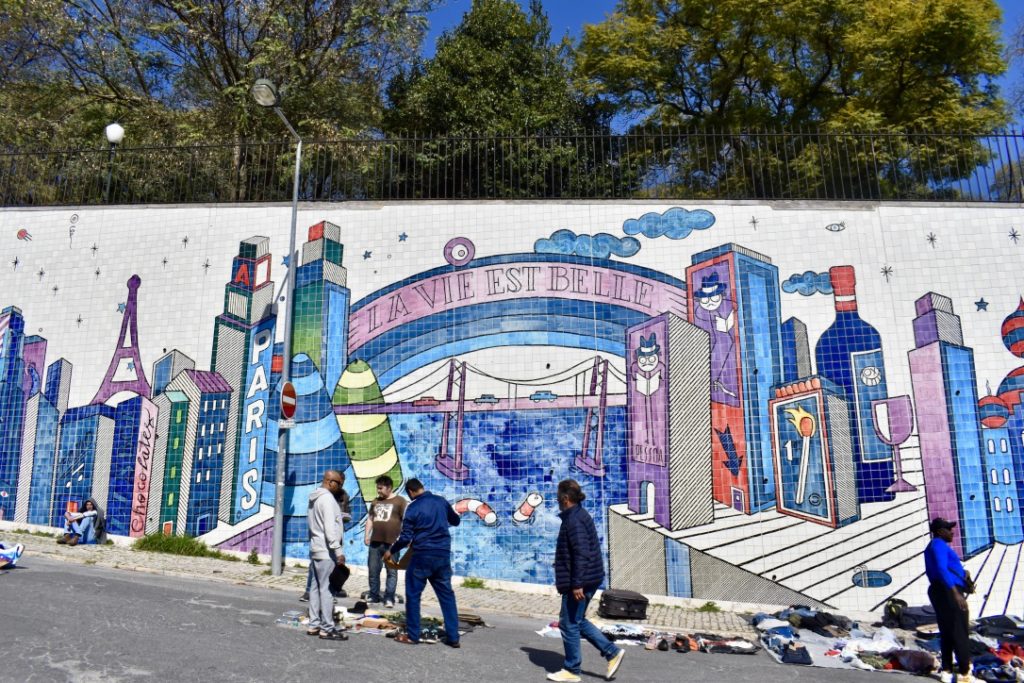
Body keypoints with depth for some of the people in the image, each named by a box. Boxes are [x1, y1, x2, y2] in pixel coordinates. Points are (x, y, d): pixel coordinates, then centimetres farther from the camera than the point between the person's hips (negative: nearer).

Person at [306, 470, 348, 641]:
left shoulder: (314, 498, 15)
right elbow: (330, 528, -22)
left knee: (316, 587, 12)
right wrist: (338, 551, -23)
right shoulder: (327, 498, -15)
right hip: (326, 551, -10)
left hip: (315, 549, 10)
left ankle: (314, 624, 17)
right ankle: (327, 628, -5)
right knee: (326, 589, -7)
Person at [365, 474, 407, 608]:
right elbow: (370, 519, 20)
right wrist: (367, 535, 10)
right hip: (375, 542, 6)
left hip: (391, 543, -6)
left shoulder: (400, 501, -3)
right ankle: (374, 595, 22)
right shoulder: (376, 501, 15)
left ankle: (389, 598, 2)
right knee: (373, 570, 11)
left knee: (391, 571, -2)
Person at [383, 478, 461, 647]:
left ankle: (412, 635, 14)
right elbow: (456, 521, 20)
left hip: (422, 555, -4)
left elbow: (406, 537, -9)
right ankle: (453, 637, 9)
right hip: (443, 554, 5)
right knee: (447, 595, 9)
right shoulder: (441, 501, 6)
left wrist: (391, 551, 6)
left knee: (413, 595, 10)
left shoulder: (413, 508, -8)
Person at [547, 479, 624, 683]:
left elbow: (581, 554, -25)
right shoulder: (579, 516, 12)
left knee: (569, 625, 3)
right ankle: (612, 653, 19)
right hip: (588, 579, 10)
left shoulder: (574, 520, -20)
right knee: (578, 621, 19)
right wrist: (564, 580, 26)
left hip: (581, 581, -10)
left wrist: (576, 584, -24)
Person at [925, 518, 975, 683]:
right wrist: (956, 593, -27)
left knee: (947, 632, 10)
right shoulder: (939, 545, -11)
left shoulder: (933, 546, 22)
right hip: (948, 591, -10)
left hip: (938, 590, 10)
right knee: (960, 632, -8)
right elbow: (941, 569, -23)